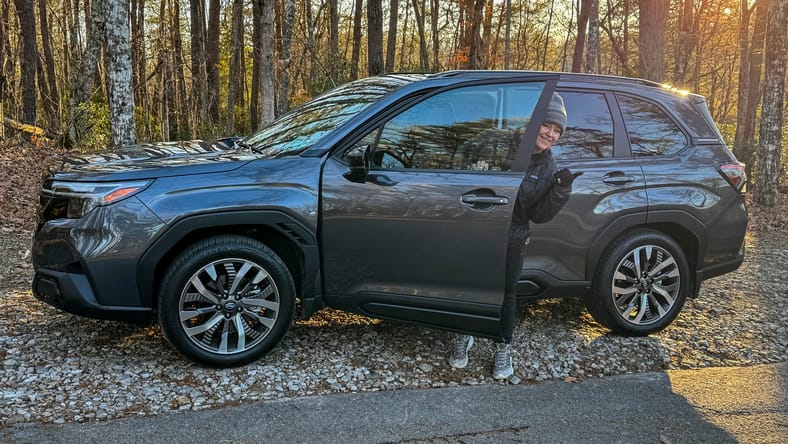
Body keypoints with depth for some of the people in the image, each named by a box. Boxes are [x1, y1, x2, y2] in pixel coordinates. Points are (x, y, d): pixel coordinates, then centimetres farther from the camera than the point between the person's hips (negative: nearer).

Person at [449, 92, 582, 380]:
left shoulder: (548, 169, -1)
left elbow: (539, 216, -4)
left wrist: (561, 189, -18)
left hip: (511, 241, 2)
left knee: (507, 293, 14)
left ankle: (504, 347, 33)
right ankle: (464, 337, 36)